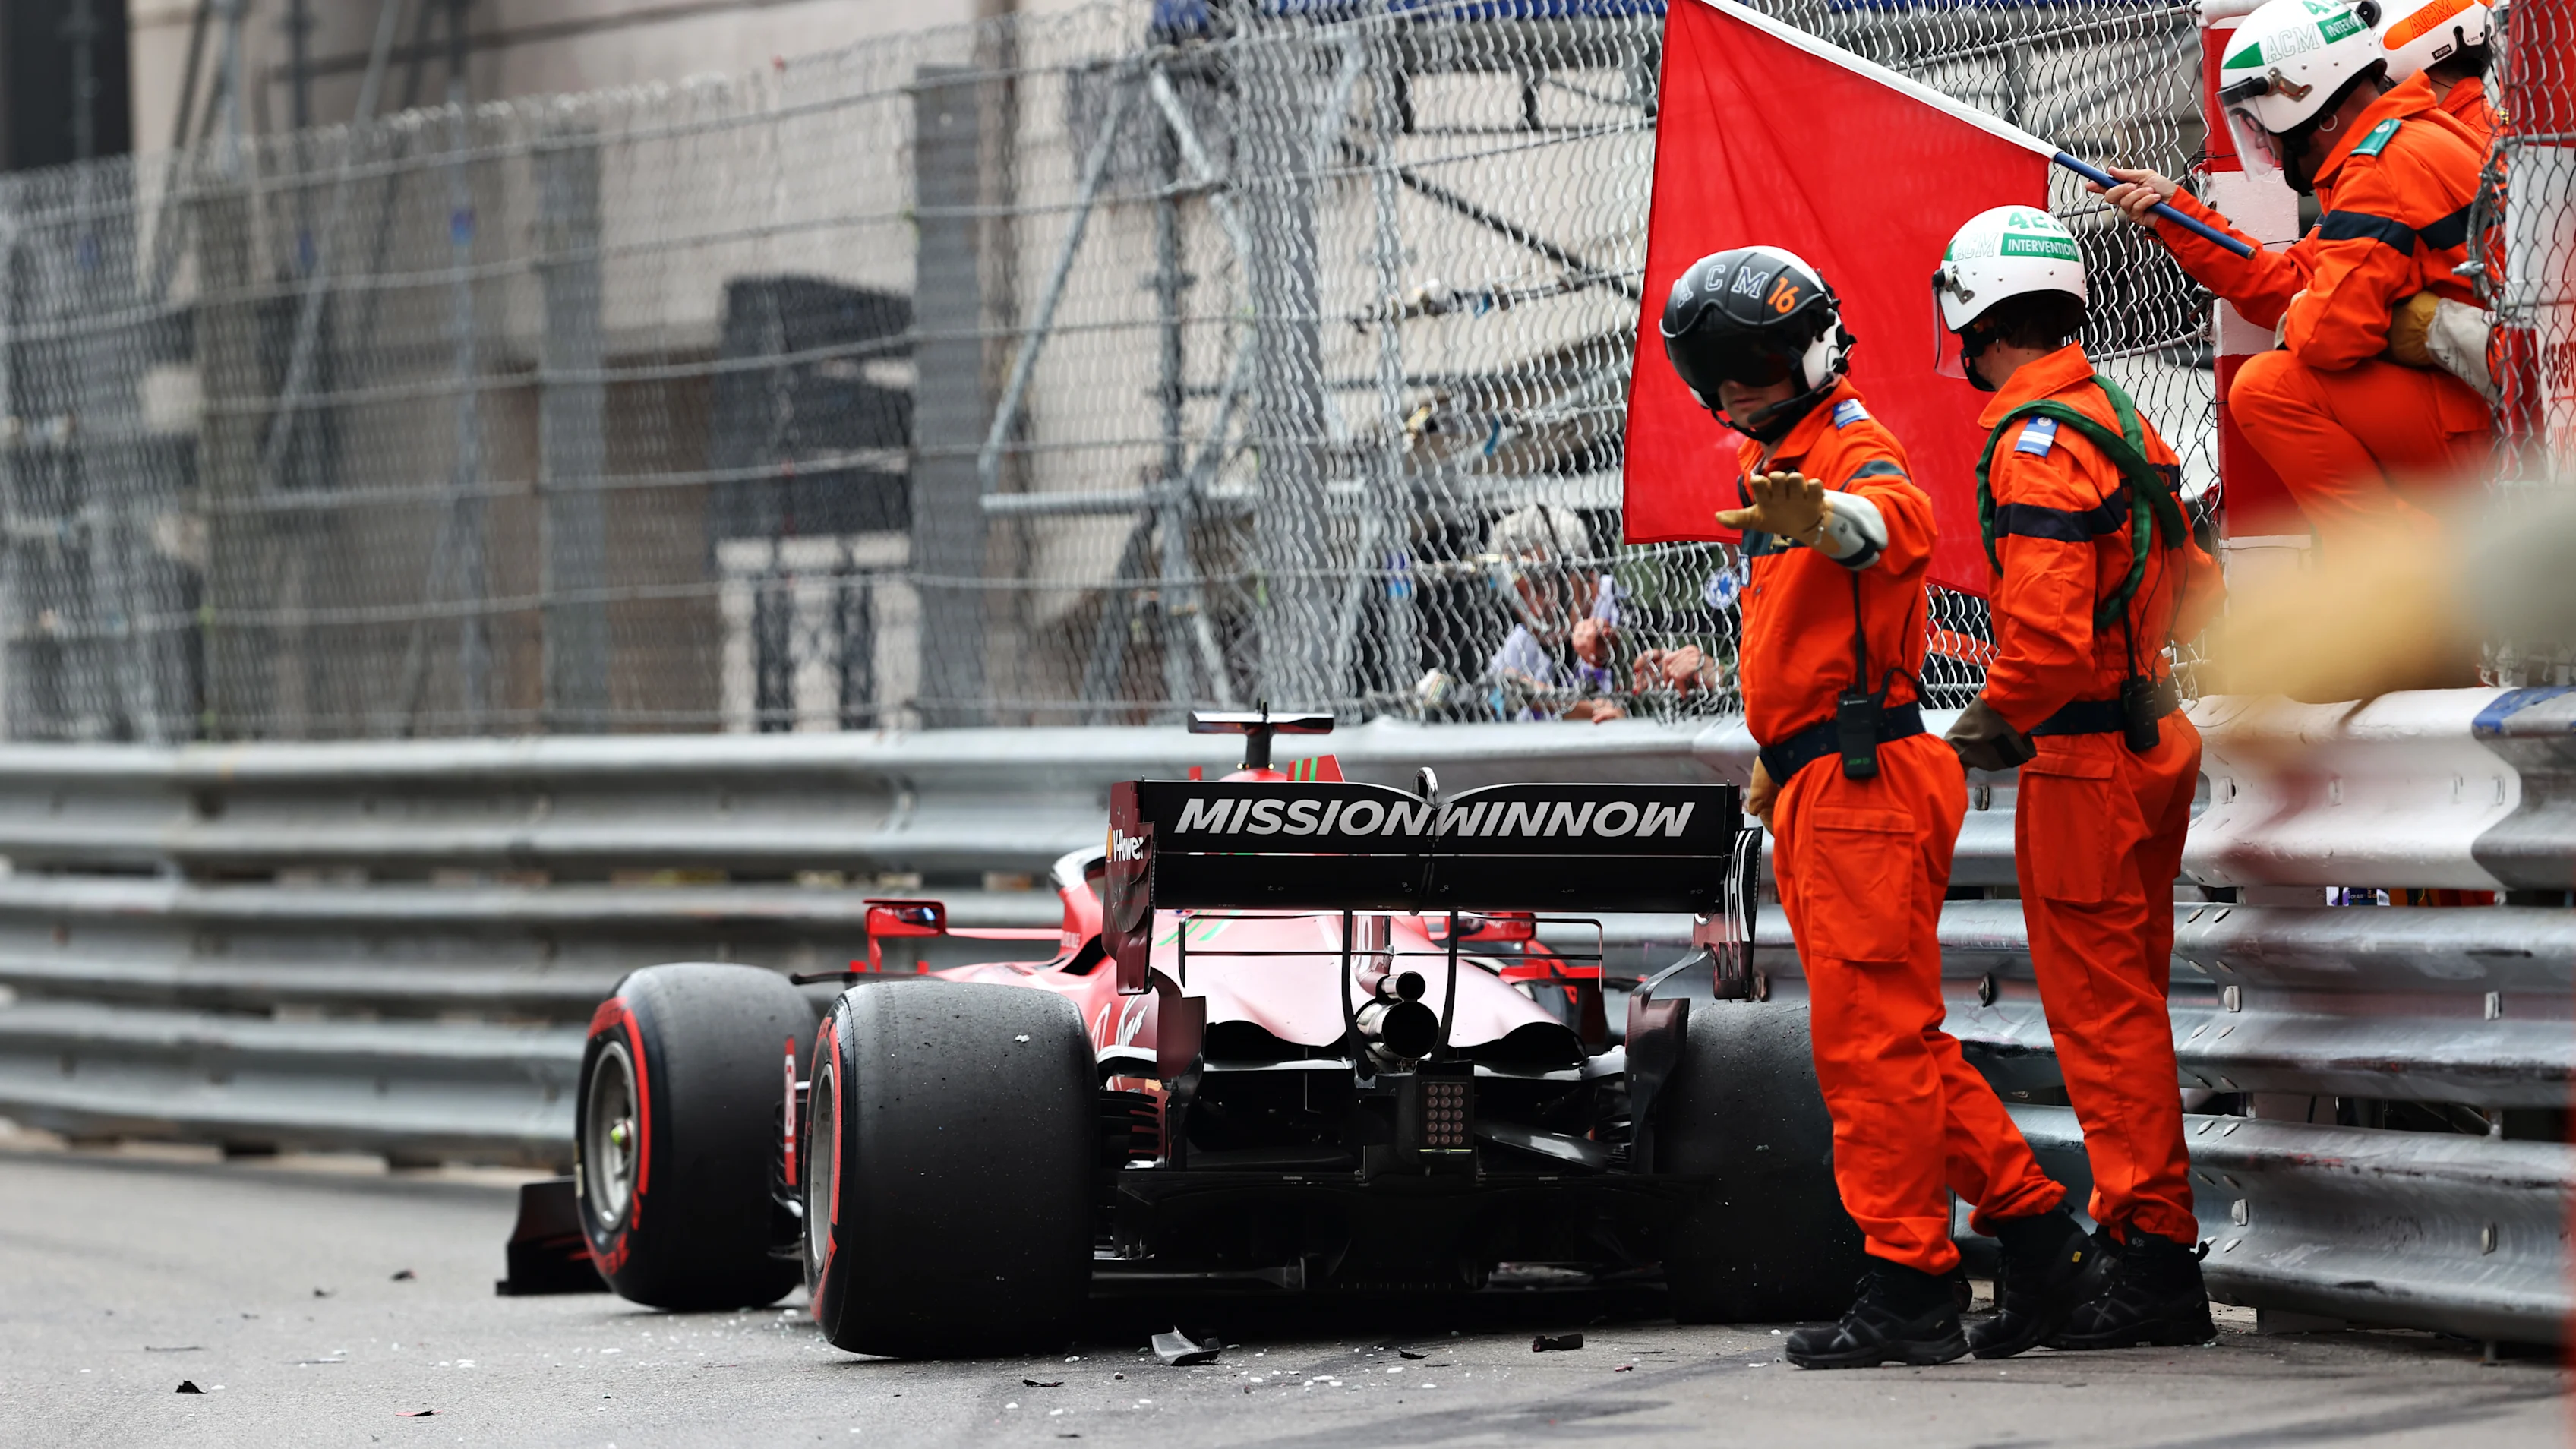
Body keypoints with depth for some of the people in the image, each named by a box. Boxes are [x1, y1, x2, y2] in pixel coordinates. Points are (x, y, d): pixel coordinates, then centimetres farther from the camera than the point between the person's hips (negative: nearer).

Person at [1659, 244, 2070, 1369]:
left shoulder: (1852, 445, -11)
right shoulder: (1776, 466, 21)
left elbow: (1902, 523, -38)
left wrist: (1828, 518, -59)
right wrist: (1775, 754, 32)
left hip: (1864, 781, -10)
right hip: (1819, 789, 10)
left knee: (1871, 1036, -9)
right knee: (1895, 1030, 15)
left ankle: (1909, 1287, -7)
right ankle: (2028, 1213, 23)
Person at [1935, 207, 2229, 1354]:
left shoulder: (2035, 446, -18)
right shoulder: (2120, 419, 11)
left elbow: (2049, 632, -26)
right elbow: (2192, 589, 18)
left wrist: (1994, 720, -10)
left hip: (2084, 762, -9)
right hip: (2157, 738, 9)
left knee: (2104, 1011, -4)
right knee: (2127, 999, 15)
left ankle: (2152, 1255, -1)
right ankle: (2142, 1240, 21)